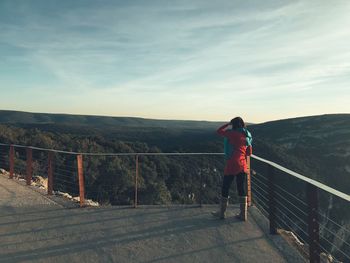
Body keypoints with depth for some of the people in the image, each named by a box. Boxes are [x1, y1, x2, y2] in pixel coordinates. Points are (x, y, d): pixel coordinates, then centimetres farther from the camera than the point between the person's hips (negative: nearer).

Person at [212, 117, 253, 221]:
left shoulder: (233, 133, -9)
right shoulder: (247, 136, 10)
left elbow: (219, 131, 0)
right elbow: (249, 153, 13)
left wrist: (228, 124, 8)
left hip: (232, 164, -6)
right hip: (243, 165, 6)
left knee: (225, 188, 7)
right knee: (242, 189, 12)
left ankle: (222, 213, 18)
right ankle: (243, 214, 18)